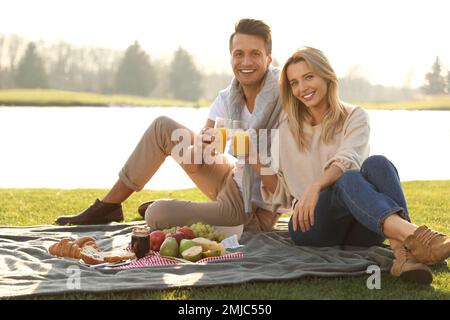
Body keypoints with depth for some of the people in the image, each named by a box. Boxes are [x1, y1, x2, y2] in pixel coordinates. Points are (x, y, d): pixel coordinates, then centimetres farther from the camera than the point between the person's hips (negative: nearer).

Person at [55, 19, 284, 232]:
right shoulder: (227, 99, -2)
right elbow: (191, 163, -6)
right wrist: (199, 147, -29)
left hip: (254, 212, -7)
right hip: (234, 183, 7)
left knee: (156, 214, -21)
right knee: (162, 127, 5)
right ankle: (106, 207, 13)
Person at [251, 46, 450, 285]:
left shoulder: (354, 117, 9)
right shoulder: (287, 128, 15)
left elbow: (348, 159, -14)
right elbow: (280, 194, 16)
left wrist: (316, 186, -33)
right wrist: (260, 168, -3)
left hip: (360, 227, 0)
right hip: (312, 225, 0)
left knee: (376, 164, -30)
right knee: (348, 179, -32)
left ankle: (403, 251, -54)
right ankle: (411, 234, -62)